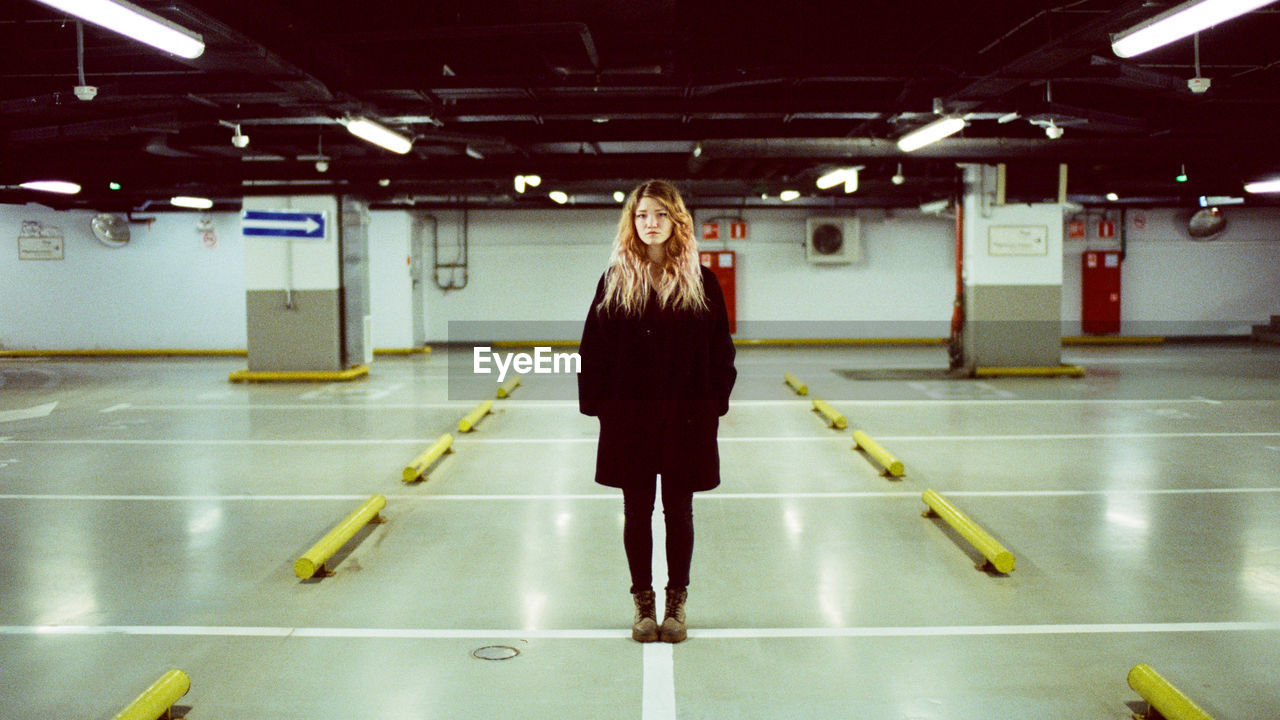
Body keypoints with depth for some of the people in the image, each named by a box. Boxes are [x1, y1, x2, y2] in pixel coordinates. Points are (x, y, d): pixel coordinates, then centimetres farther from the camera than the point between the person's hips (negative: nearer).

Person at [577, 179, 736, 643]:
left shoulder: (701, 281, 1)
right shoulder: (615, 281, 1)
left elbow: (721, 348, 3)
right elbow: (593, 349, 2)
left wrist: (715, 401, -4)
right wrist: (597, 404, -5)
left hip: (686, 417, 0)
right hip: (629, 416, 0)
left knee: (678, 510, 10)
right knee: (637, 511, 9)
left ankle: (677, 603, 25)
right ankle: (643, 602, 24)